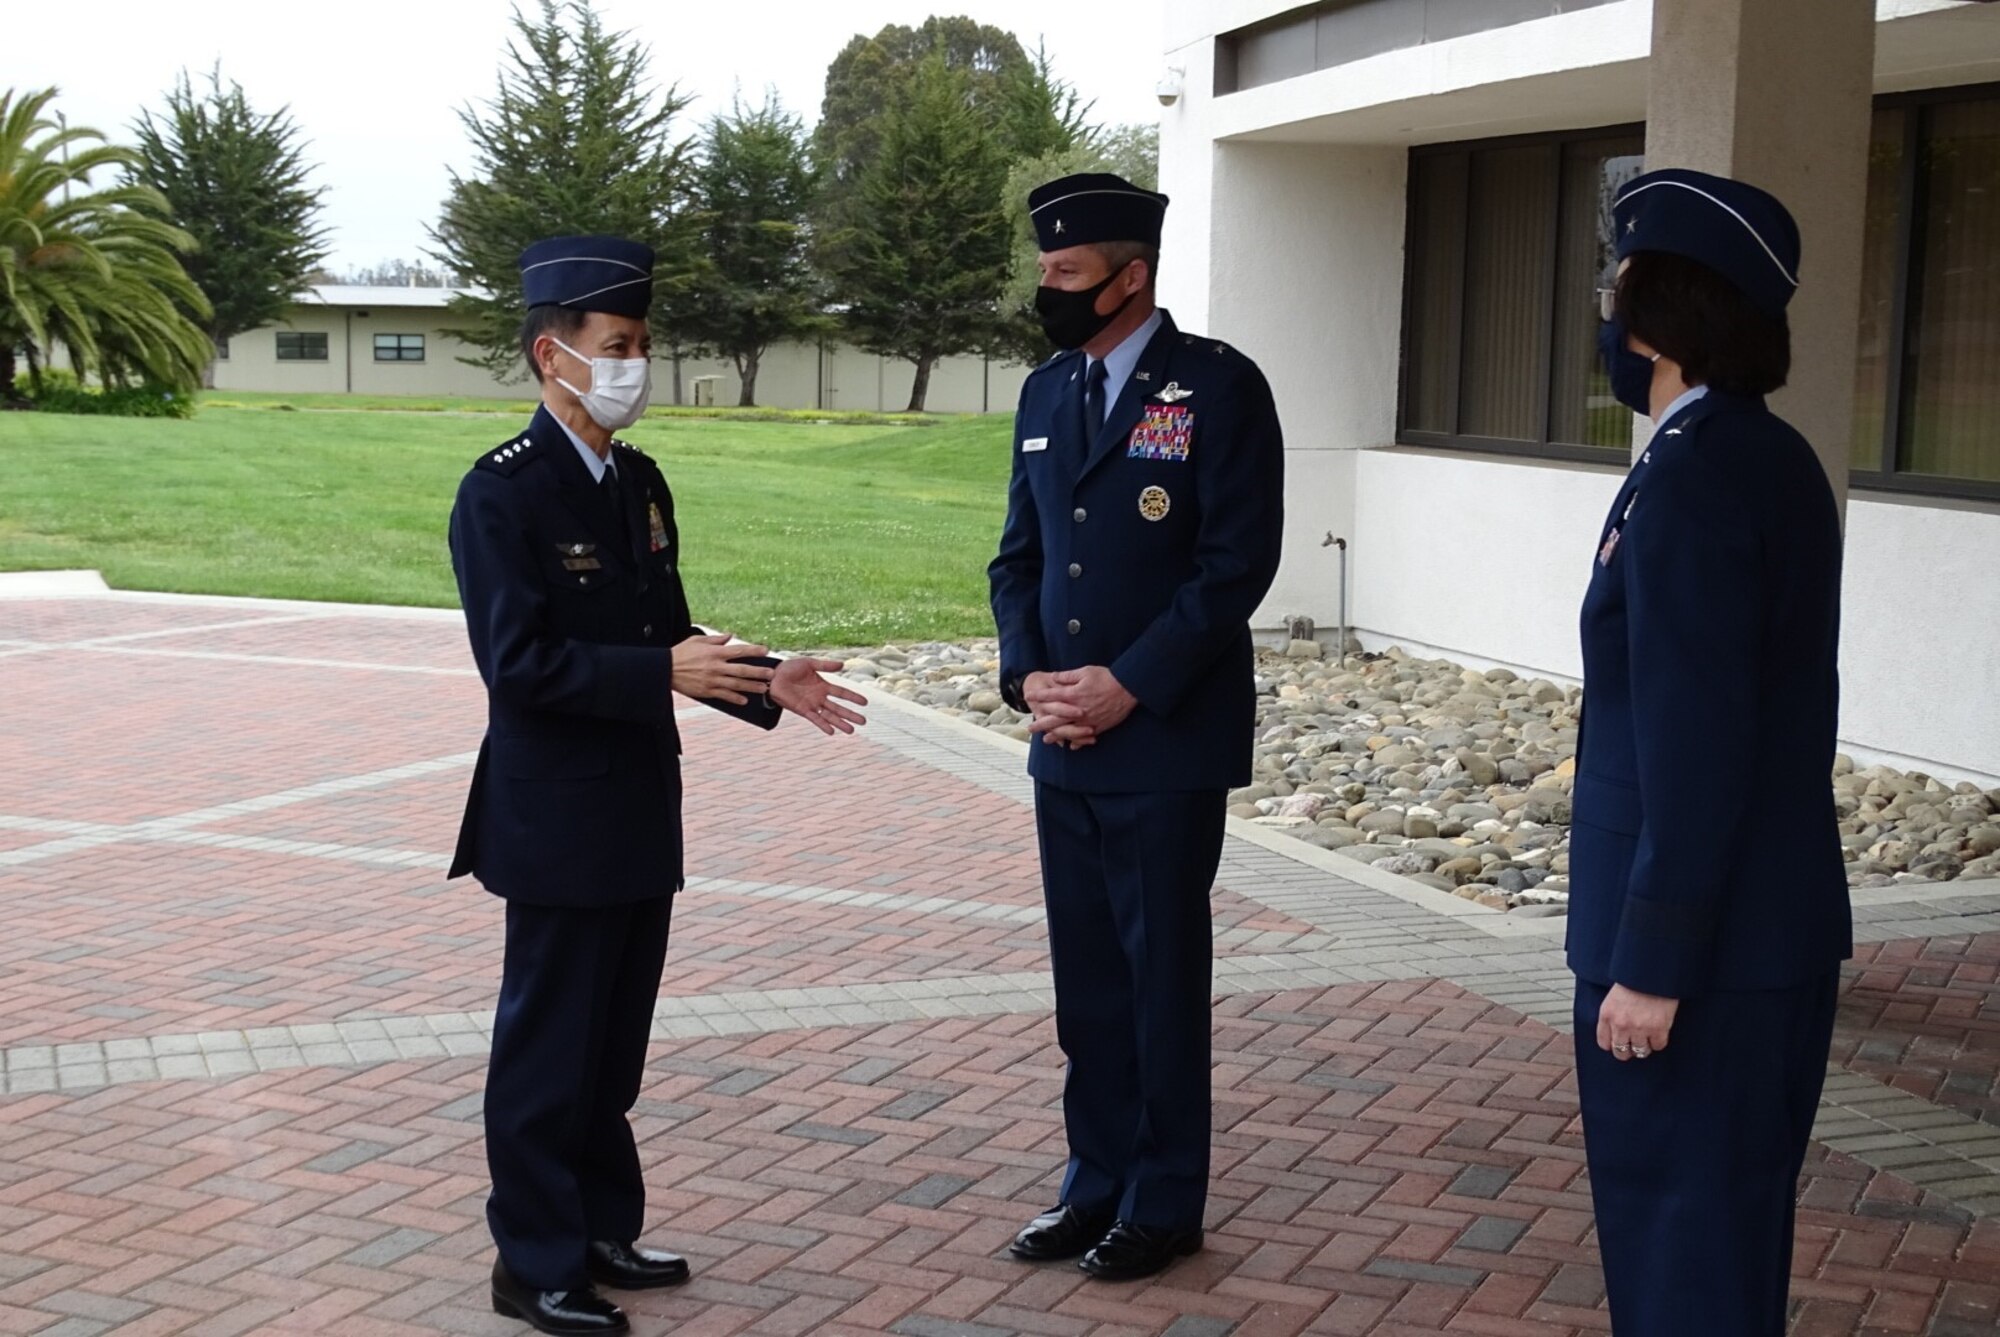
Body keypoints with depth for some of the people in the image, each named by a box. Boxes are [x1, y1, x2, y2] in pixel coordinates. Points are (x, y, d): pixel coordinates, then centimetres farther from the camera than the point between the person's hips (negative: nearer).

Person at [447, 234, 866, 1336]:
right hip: (557, 823, -8)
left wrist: (762, 682, 1)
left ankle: (600, 1232, 30)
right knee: (549, 1046, 3)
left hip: (640, 818, 8)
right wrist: (666, 673, -27)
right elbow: (519, 663, -21)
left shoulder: (639, 482, 11)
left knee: (613, 1045, 17)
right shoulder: (502, 493, -15)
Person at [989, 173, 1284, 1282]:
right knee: (1086, 977, 13)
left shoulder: (1219, 388, -8)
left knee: (1162, 975, 4)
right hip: (1065, 741, 6)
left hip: (1167, 742, -6)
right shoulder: (1046, 392, 11)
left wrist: (1129, 684, -17)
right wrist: (1028, 674, -4)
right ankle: (1098, 1181, 25)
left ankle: (1163, 1200, 17)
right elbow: (1019, 556, 13)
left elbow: (1236, 563, -14)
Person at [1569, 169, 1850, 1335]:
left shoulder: (1691, 476, -20)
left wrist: (1649, 960, -20)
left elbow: (1692, 748, -23)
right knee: (1731, 1224, 19)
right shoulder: (1776, 459, 9)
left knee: (1679, 1241, 2)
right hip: (1771, 920, 9)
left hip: (1702, 940, -9)